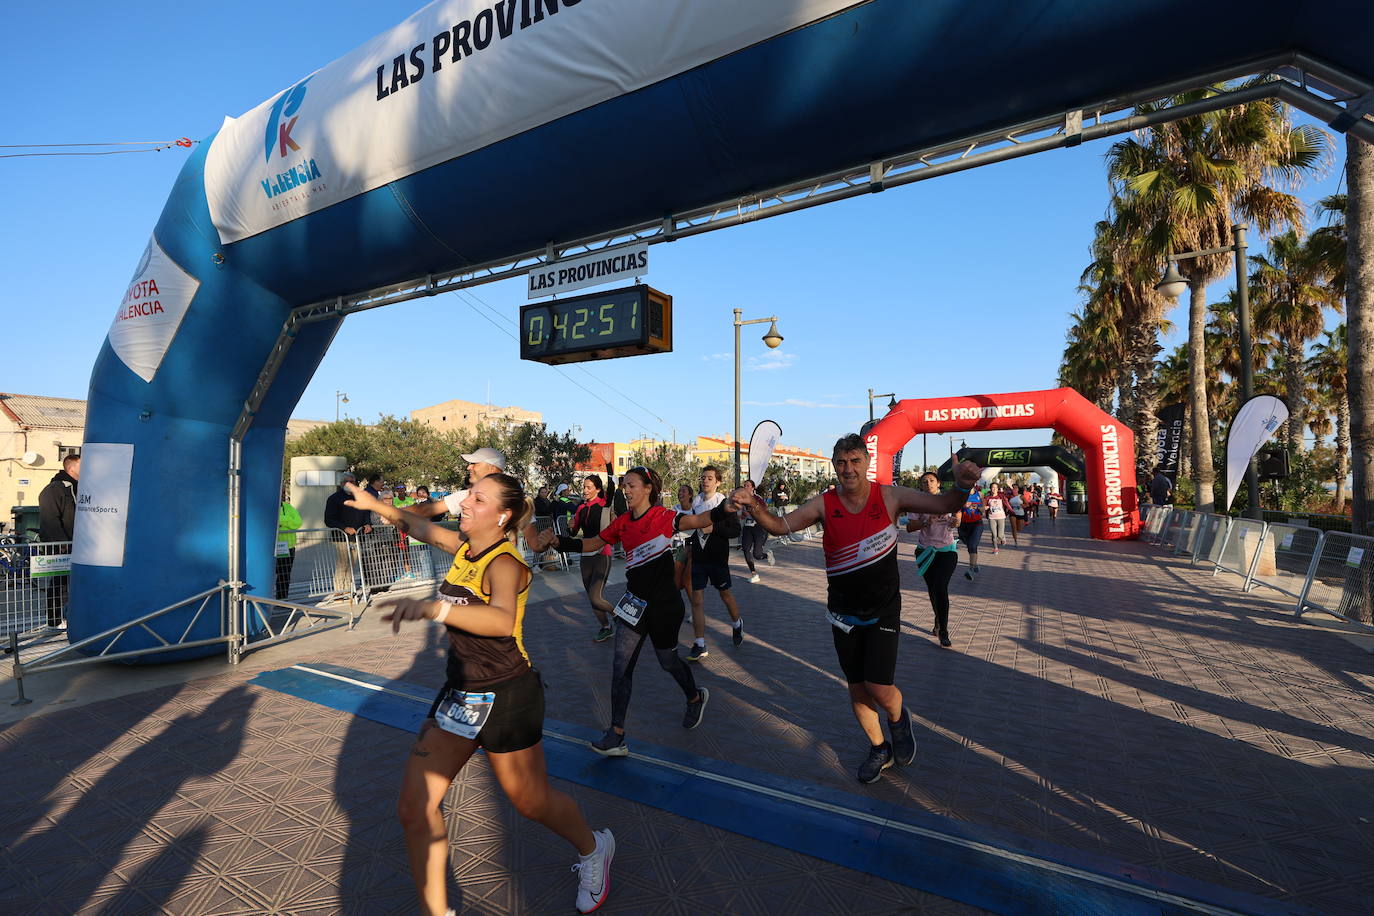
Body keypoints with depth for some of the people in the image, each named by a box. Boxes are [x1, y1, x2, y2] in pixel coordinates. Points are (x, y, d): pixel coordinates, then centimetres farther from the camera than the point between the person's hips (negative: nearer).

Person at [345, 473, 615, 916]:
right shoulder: (465, 547, 0)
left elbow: (502, 619, -47)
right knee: (414, 809, 3)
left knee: (532, 803, 12)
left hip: (506, 698, -7)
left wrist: (434, 608, -60)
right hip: (458, 693, 7)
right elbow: (420, 527, 21)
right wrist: (374, 504, 20)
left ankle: (593, 849, 42)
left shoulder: (504, 562, -24)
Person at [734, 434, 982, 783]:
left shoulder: (889, 496, -13)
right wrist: (754, 505, -30)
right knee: (857, 688, 12)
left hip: (884, 611, -2)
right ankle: (879, 750, 39)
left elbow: (943, 504, -12)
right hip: (843, 615, 2)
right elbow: (780, 525, -11)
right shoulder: (824, 504, -11)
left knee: (879, 686, -11)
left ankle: (898, 719, 27)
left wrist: (962, 486, -34)